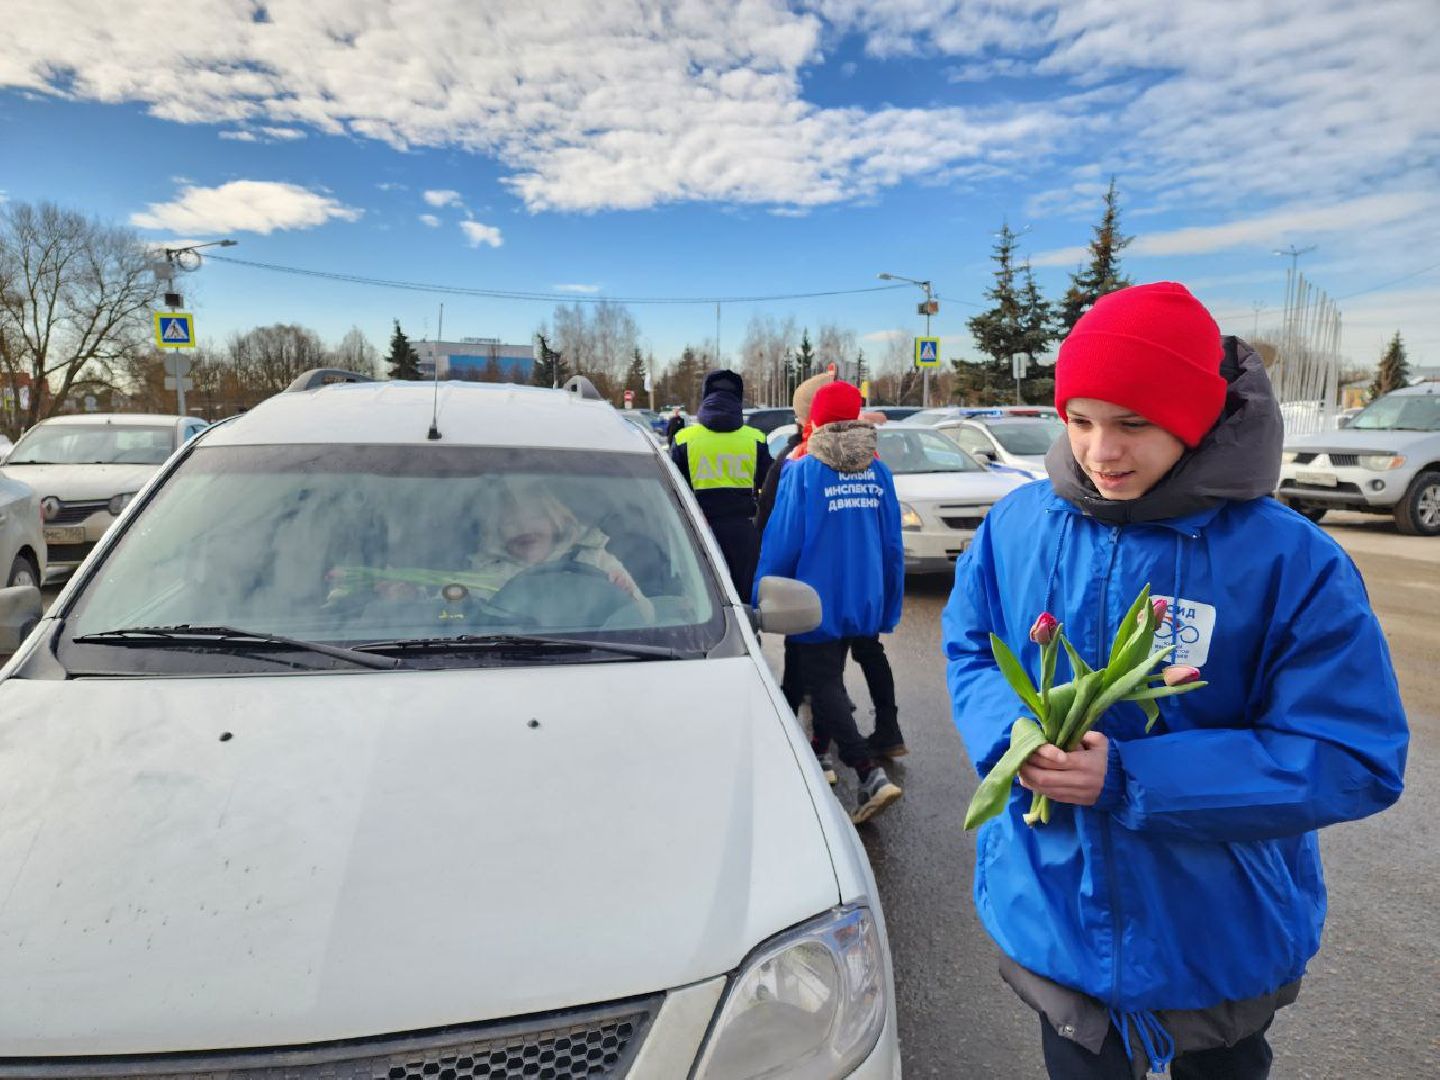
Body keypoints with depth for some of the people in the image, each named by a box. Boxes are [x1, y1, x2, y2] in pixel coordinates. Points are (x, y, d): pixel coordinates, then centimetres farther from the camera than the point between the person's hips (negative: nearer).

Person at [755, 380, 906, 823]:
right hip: (862, 600, 6)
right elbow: (892, 545, 6)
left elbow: (781, 543, -12)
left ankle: (872, 775, -11)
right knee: (829, 678, 23)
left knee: (823, 686, 1)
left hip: (816, 601, -5)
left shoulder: (803, 471, -12)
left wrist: (762, 602, 0)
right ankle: (817, 753, 40)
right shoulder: (878, 472, 2)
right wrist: (889, 608, 15)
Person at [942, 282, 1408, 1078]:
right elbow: (968, 648, 2)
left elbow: (1357, 761, -19)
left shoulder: (1292, 561, -20)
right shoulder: (1017, 522, -10)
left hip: (1221, 943, -1)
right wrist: (1013, 734, -21)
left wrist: (1131, 780, -28)